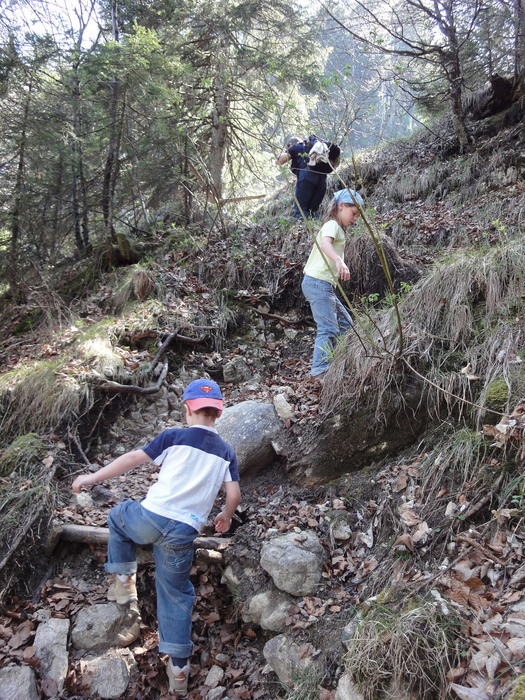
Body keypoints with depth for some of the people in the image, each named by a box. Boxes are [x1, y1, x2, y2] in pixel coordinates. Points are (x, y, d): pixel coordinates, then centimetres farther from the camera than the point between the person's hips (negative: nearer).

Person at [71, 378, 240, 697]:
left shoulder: (175, 436, -1)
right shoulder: (227, 452, 7)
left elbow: (135, 458, -4)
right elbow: (234, 495, 3)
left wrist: (94, 477, 4)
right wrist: (226, 516, 24)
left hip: (151, 517, -2)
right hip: (183, 534, 3)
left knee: (118, 516, 31)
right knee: (176, 594, 19)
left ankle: (124, 580, 27)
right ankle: (179, 667, 18)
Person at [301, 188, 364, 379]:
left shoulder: (337, 227, 24)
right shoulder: (332, 225, -9)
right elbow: (324, 244, -30)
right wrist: (339, 261, -46)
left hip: (325, 285, 11)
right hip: (318, 283, -11)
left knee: (345, 323, 15)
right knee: (329, 329, -16)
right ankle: (320, 370, -17)